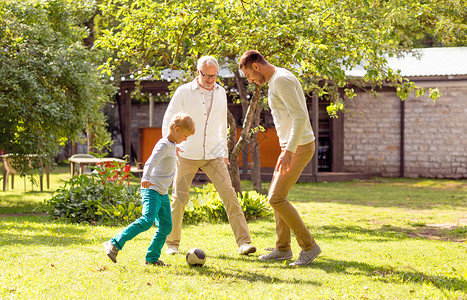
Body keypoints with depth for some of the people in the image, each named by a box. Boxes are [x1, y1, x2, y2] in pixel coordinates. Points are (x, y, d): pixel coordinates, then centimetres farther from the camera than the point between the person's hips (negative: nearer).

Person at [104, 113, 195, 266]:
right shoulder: (164, 145, -14)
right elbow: (150, 162, -32)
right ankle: (114, 244, -23)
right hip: (152, 190, -10)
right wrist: (145, 178, -49)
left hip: (163, 193, 10)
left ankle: (152, 257, 15)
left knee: (166, 226, 6)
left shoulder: (171, 145, 17)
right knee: (147, 220, -24)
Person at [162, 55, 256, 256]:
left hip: (213, 156, 2)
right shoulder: (184, 92, -5)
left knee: (229, 194, -11)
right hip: (187, 155, -2)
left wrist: (224, 152, 20)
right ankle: (172, 243, 17)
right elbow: (168, 120, -5)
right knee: (179, 199, -1)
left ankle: (244, 242, -12)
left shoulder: (220, 93, 7)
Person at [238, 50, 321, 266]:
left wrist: (288, 151, -31)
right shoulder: (277, 80, 15)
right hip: (291, 146, 10)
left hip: (299, 147, -10)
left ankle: (309, 246, -3)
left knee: (277, 198, -11)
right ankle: (283, 249, 20)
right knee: (276, 196, 13)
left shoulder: (281, 80, -18)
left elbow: (300, 116, -27)